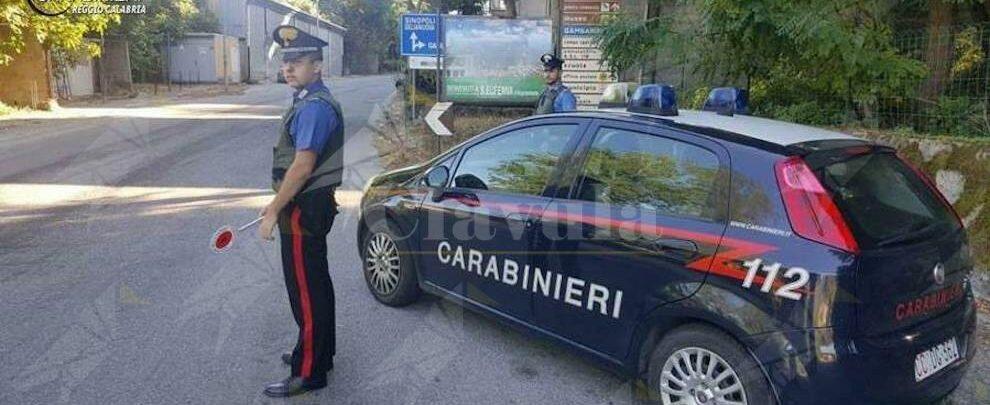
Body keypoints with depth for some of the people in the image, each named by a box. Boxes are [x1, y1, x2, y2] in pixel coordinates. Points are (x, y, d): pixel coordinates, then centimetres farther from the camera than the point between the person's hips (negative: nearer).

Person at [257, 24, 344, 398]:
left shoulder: (314, 106, -20)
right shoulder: (308, 101, 12)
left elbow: (302, 166, -24)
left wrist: (274, 213, -19)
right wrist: (277, 204, 20)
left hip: (304, 211, -10)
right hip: (308, 206, 10)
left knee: (306, 290, -2)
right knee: (316, 284, 20)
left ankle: (309, 373, 9)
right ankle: (318, 352, 35)